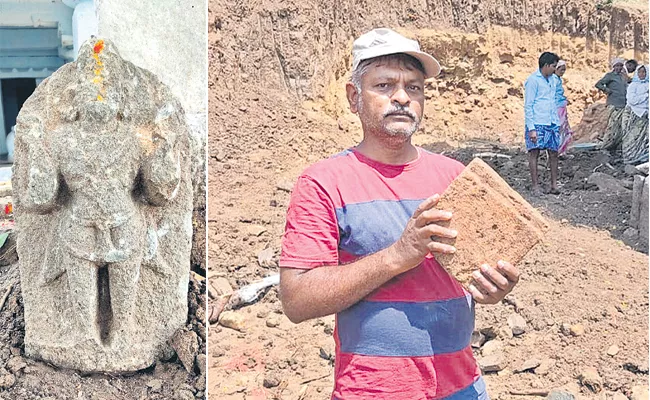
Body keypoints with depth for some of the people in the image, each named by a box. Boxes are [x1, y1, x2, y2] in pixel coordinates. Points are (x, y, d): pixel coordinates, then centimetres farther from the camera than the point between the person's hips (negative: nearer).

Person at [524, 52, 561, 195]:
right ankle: (535, 185, 3)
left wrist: (557, 122, 15)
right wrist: (531, 128, -16)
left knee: (554, 153, 5)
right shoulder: (533, 80, -7)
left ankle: (554, 185, 10)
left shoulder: (552, 79, 15)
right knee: (534, 153, -2)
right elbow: (528, 106, -10)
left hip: (552, 123, 7)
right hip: (537, 124, -7)